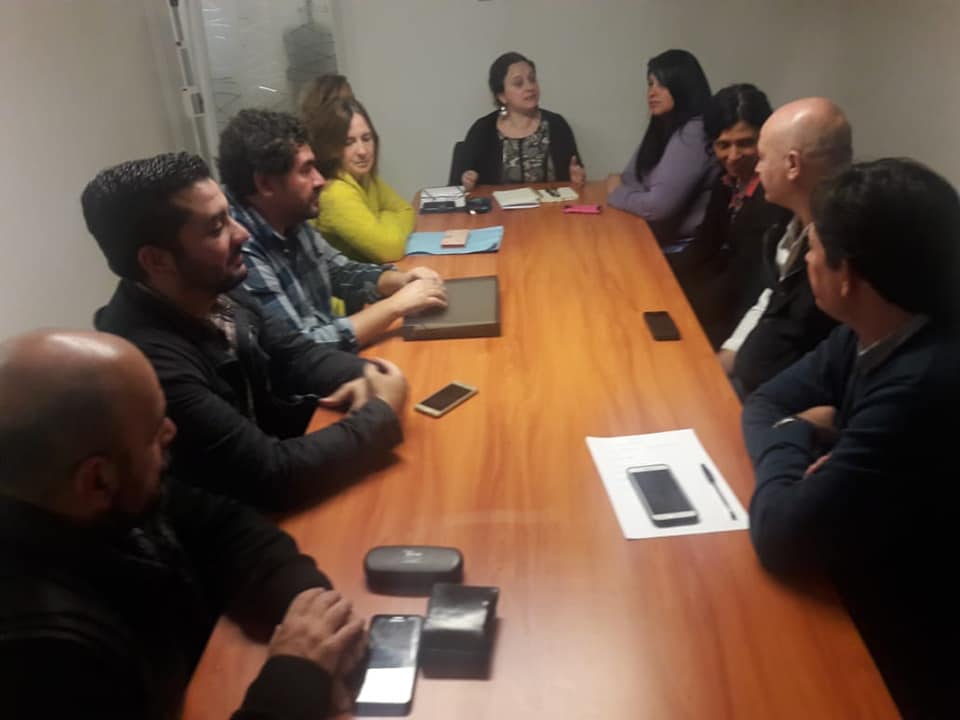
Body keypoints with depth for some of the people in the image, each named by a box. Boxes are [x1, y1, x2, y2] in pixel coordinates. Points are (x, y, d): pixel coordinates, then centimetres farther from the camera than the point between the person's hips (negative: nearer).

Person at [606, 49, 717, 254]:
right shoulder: (662, 127, 11)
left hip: (683, 248, -8)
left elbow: (658, 205, -23)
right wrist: (618, 185, -9)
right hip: (657, 237, 8)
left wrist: (617, 194, -6)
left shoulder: (693, 133, -17)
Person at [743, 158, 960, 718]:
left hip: (903, 659, -7)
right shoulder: (881, 331, -5)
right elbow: (766, 404, 5)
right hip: (865, 584, 7)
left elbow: (782, 537, -30)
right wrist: (806, 442, -16)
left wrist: (793, 442, -11)